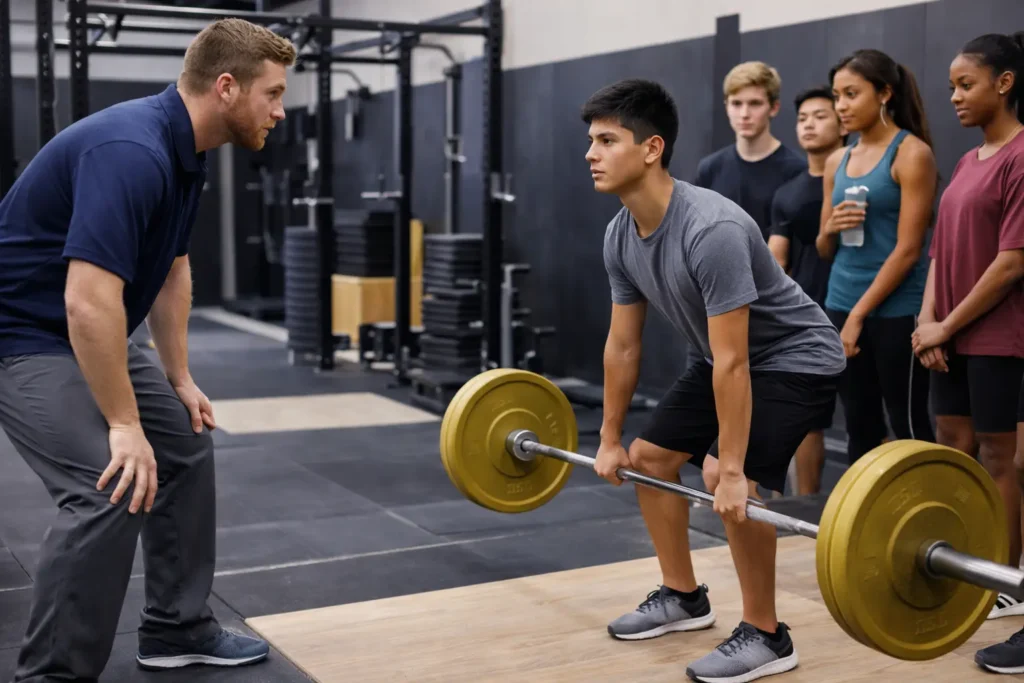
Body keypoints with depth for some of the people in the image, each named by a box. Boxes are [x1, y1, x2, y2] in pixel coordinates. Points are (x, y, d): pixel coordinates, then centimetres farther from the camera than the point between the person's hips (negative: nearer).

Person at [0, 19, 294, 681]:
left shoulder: (186, 153, 3)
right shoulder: (131, 151, -29)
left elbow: (171, 268, 14)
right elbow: (88, 302, -34)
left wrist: (179, 379, 13)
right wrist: (124, 425, -27)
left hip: (88, 333, 10)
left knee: (186, 445, 13)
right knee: (111, 489, -20)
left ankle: (178, 628, 26)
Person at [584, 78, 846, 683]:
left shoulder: (711, 230, -35)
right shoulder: (621, 236, -7)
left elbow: (732, 361, -35)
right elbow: (623, 344, 3)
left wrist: (732, 473, -33)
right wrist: (610, 440, 7)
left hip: (797, 359, -9)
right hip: (730, 358, 9)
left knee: (730, 481, -24)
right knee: (650, 457, 10)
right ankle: (684, 598, 25)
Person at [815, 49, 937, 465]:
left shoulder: (912, 154, -8)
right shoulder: (837, 161, 12)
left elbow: (908, 248, -14)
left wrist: (859, 314, -15)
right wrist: (829, 229, -8)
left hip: (895, 311, -7)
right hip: (841, 305, 7)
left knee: (908, 429, -1)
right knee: (860, 428, 11)